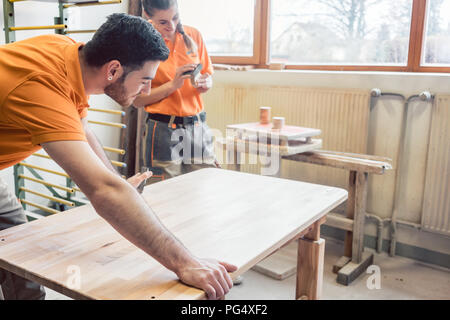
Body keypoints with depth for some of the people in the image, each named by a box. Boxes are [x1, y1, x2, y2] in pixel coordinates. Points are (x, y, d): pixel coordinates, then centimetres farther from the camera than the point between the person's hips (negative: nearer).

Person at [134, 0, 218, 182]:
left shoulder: (193, 35, 6)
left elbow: (209, 81, 16)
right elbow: (137, 100, -7)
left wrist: (204, 83, -7)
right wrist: (173, 84, -17)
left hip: (198, 127, 4)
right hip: (163, 131, -4)